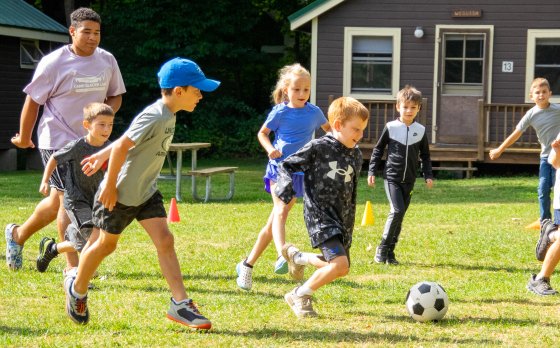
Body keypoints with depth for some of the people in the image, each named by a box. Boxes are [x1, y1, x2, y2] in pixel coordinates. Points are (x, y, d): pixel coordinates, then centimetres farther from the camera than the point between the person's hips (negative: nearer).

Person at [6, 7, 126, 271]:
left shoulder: (107, 61, 3)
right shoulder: (54, 63, -12)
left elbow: (115, 96, 15)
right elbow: (33, 101, -4)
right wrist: (24, 138, 2)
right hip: (57, 141, -6)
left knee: (57, 201, 15)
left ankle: (18, 235, 39)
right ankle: (73, 267, -5)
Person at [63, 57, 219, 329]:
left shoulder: (168, 116, 5)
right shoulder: (155, 117, -25)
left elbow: (129, 138, 15)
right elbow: (123, 145, -27)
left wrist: (102, 156, 24)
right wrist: (110, 185, -22)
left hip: (146, 192, 8)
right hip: (120, 193, -8)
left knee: (165, 240, -6)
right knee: (106, 244, 9)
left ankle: (180, 304, -10)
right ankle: (77, 289, 33)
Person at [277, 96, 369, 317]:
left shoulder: (356, 156, 9)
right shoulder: (318, 148, -11)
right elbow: (286, 166, -4)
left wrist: (349, 226, 22)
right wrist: (285, 197, -18)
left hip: (341, 218, 8)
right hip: (320, 215, -8)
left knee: (340, 268, 14)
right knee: (340, 264, -22)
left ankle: (296, 256, 38)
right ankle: (299, 297, -3)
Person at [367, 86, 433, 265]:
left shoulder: (420, 131, 5)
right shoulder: (390, 127, -3)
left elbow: (425, 155, 15)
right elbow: (378, 149, 6)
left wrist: (428, 175, 5)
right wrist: (372, 171, 2)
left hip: (409, 181, 3)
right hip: (391, 177, -3)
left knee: (399, 216, 6)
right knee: (397, 211, -18)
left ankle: (390, 252, 15)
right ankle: (382, 248, -7)